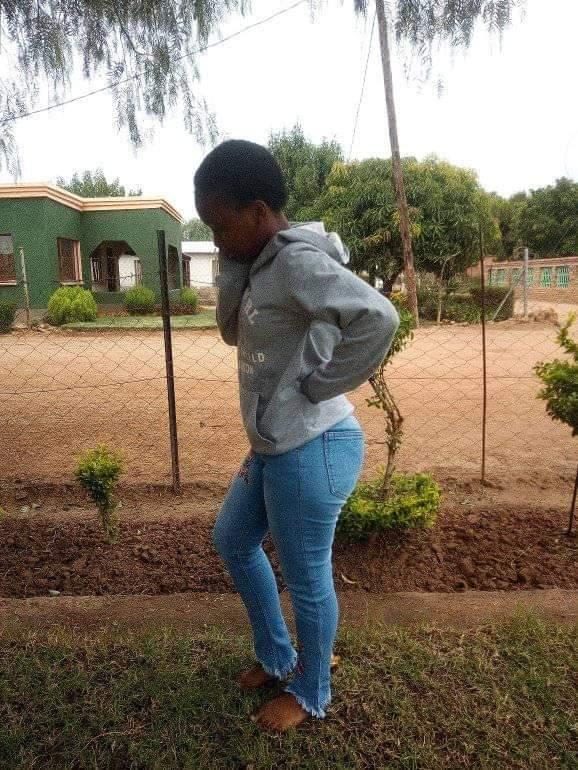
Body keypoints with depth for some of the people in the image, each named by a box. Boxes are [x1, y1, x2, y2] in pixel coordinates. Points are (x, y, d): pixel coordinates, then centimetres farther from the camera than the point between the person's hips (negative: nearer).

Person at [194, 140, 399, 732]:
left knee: (306, 578, 10)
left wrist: (320, 386, -21)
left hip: (311, 450, -11)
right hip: (273, 448, 11)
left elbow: (378, 317, -32)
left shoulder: (297, 261, -20)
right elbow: (232, 330, 15)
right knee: (232, 540, 25)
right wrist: (231, 264, 1)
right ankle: (276, 658, 46)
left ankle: (310, 695, 39)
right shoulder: (265, 263, 10)